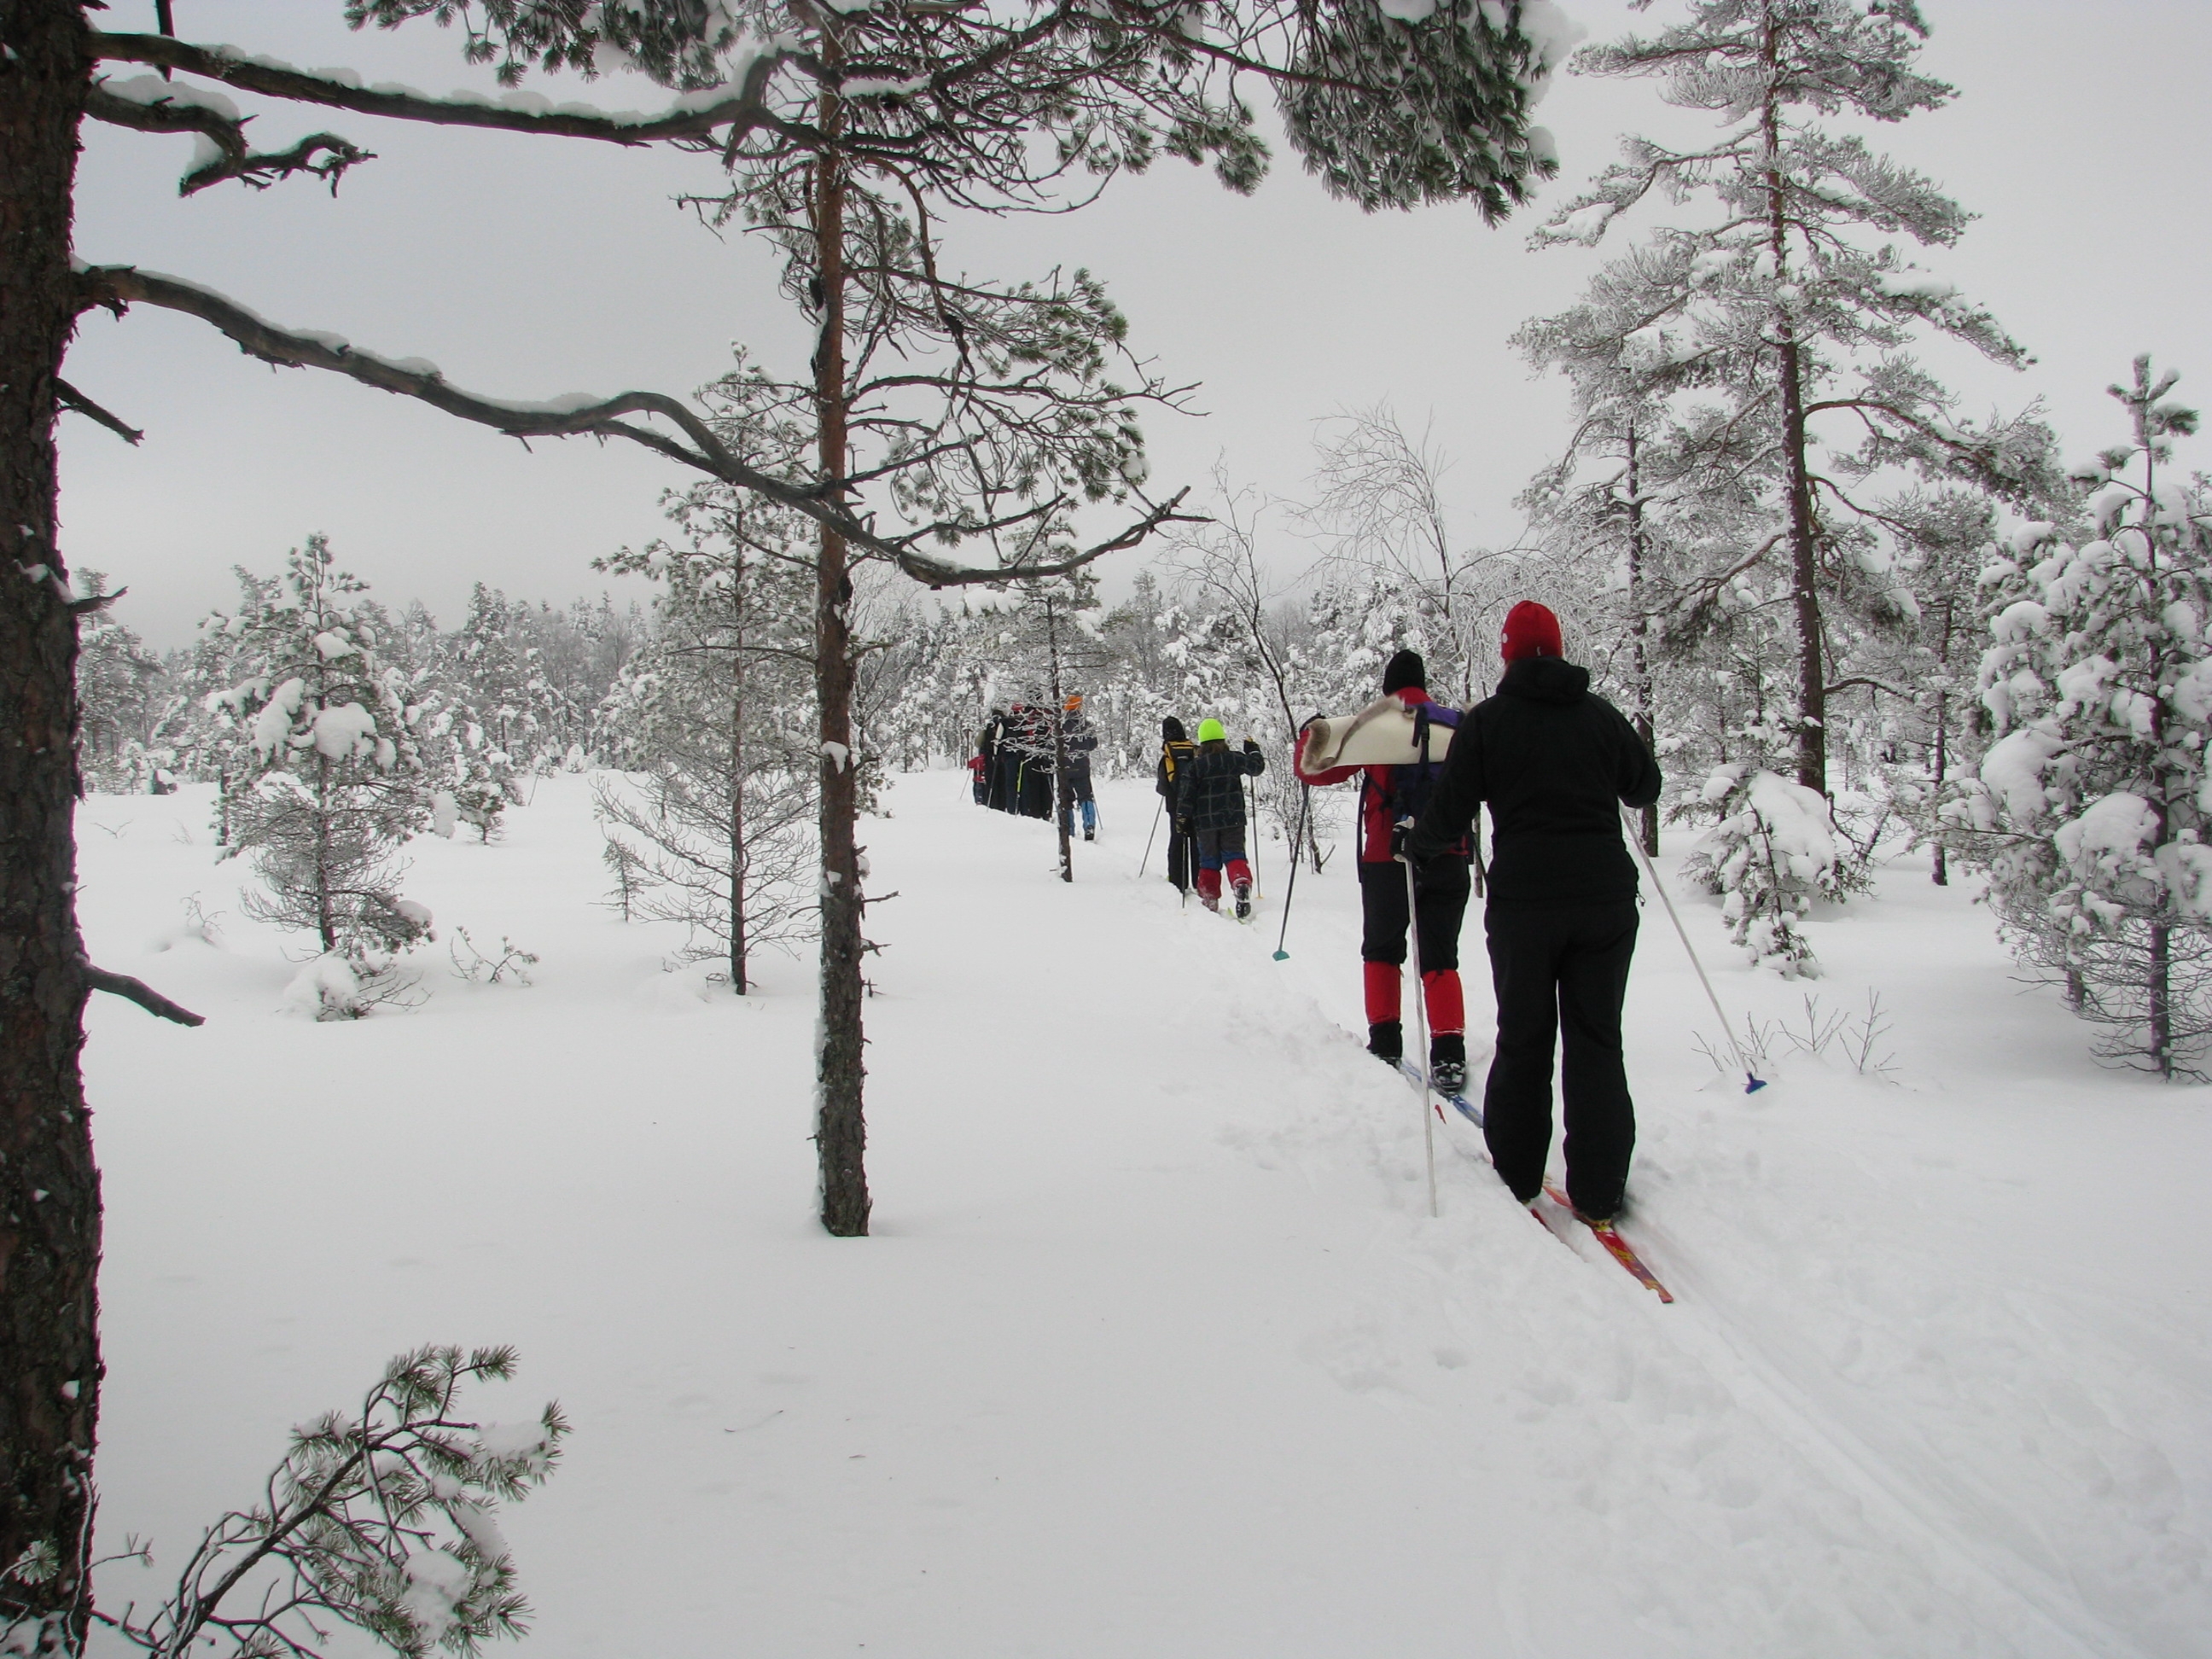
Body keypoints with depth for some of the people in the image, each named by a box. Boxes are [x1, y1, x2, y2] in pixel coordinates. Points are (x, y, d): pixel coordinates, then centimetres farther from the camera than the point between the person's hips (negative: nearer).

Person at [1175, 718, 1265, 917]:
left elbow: (1186, 794, -7)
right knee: (1234, 856, 2)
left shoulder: (1194, 765, -4)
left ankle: (1209, 900, 11)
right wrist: (1253, 749, 32)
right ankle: (1242, 884, -26)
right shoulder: (1234, 759, -1)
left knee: (1209, 861, 10)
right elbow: (1257, 766, 15)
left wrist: (1182, 818, -1)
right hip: (1233, 820, 0)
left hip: (1205, 822, 0)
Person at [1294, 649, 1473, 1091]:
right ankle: (1449, 1053, -9)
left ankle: (1385, 1040, 13)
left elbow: (1314, 770, 0)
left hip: (1386, 858, -1)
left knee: (1382, 952, 18)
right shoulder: (1457, 725, 2)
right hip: (1448, 858, 2)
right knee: (1440, 959, 5)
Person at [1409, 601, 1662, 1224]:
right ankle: (1599, 1192, 6)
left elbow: (1450, 815, -5)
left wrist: (1416, 847, 16)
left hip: (1523, 900, -1)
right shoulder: (1601, 715, 3)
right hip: (1606, 897, 1)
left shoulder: (1487, 721, -3)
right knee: (1597, 1043, 7)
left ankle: (1516, 1176, 20)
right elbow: (1645, 788, 18)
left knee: (1524, 1040, 12)